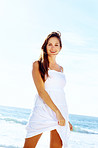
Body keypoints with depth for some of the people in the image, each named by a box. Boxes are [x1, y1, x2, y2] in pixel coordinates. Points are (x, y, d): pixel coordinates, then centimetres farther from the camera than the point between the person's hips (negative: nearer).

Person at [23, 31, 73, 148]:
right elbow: (41, 91, -8)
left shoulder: (61, 68, 20)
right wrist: (57, 112, -16)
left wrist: (66, 119, 21)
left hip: (61, 111, 5)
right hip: (43, 111, -4)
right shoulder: (38, 65, 4)